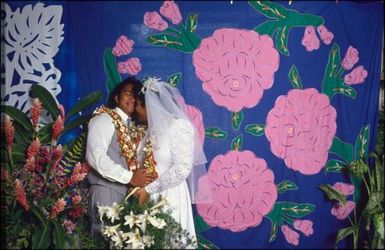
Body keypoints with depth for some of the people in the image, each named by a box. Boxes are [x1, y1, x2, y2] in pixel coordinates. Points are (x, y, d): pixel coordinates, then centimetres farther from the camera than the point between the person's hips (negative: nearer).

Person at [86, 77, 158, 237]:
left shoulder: (131, 126, 18)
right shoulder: (104, 119, -6)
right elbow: (95, 157, -19)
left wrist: (140, 177, -3)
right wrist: (130, 177, -20)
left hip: (125, 191, 7)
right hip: (105, 191, -7)